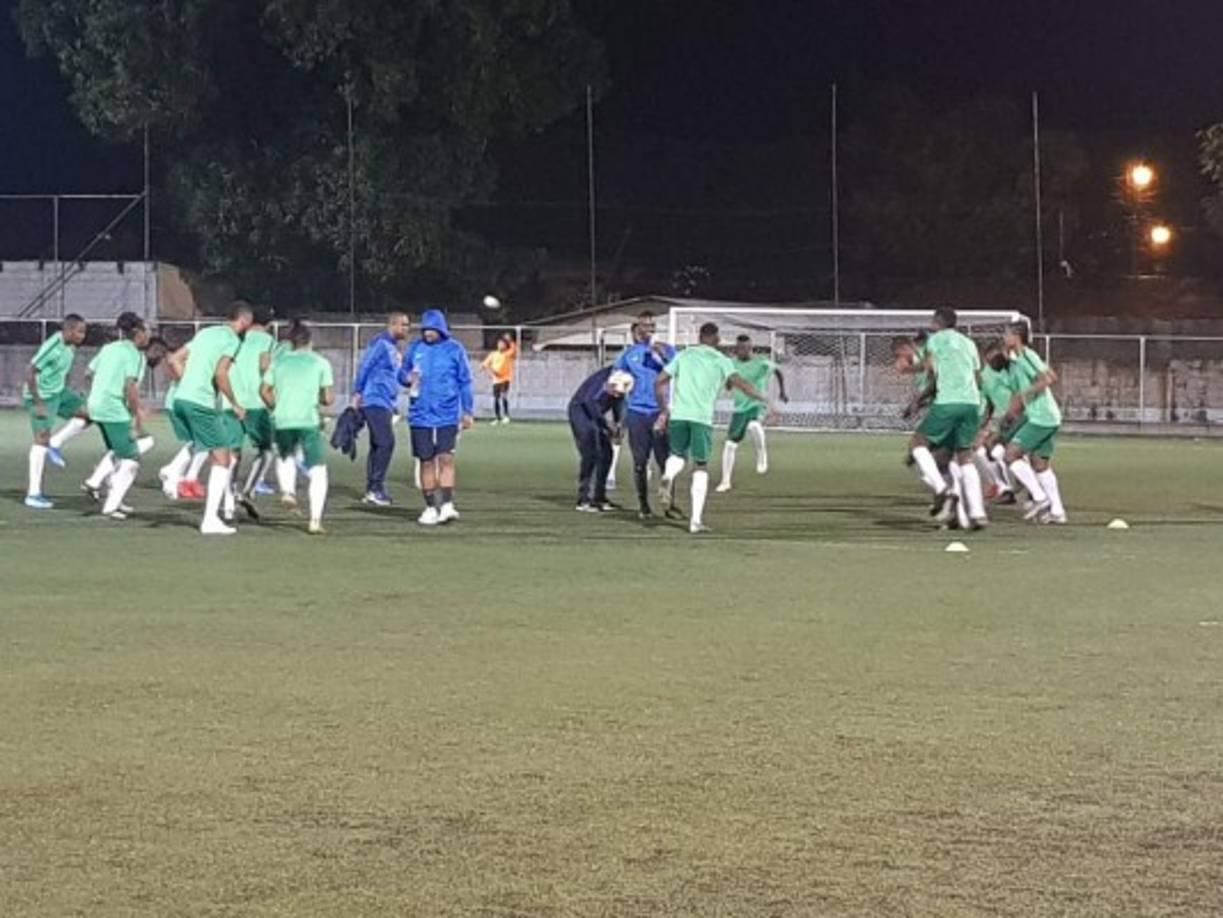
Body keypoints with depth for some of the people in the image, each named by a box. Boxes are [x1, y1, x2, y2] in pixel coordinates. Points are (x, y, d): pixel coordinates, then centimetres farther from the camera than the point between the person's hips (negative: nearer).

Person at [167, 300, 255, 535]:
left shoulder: (206, 333, 19)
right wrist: (235, 405, -8)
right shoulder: (232, 339, -5)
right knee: (222, 460, -1)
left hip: (181, 398, 8)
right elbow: (220, 374, -18)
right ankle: (210, 520, -5)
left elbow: (175, 359, 20)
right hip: (202, 403, -8)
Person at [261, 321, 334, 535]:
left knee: (285, 456, 31)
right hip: (308, 421, -3)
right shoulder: (320, 363, 7)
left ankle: (287, 490, 4)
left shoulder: (279, 363, 13)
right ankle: (315, 519, -11)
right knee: (318, 471, 2)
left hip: (282, 421, 3)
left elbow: (264, 391, 9)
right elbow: (327, 398, 3)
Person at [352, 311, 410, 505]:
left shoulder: (397, 347, 17)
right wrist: (357, 393, -13)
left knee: (378, 446, 10)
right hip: (375, 400, -9)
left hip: (387, 403, 9)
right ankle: (376, 488, -11)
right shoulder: (381, 343, -11)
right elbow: (364, 367, -12)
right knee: (386, 442, -14)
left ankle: (372, 491, 14)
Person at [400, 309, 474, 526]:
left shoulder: (454, 350, 1)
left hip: (447, 416, -2)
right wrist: (407, 378, -9)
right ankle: (431, 508, 11)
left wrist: (467, 412, 2)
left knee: (446, 458, -12)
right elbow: (402, 373, 16)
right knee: (426, 462, 4)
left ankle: (447, 505, -12)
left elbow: (465, 382, 5)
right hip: (420, 416, 2)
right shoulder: (415, 348, 6)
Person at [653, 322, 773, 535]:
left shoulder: (684, 355, 16)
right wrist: (765, 400, -4)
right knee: (701, 467, 6)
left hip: (678, 414, 2)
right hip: (702, 418, -2)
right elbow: (740, 383, -7)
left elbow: (659, 381, 13)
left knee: (678, 455, 24)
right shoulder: (721, 360, 8)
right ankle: (696, 520, -3)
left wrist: (664, 410, 22)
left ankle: (668, 477, -13)